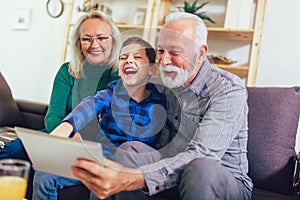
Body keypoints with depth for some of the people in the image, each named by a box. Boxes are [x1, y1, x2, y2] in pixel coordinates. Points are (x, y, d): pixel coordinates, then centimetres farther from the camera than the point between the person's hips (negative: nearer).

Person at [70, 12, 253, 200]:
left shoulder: (229, 90, -18)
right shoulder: (171, 83, 4)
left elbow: (199, 155, -30)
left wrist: (130, 180, -43)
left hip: (228, 181, -5)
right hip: (177, 175, 5)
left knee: (201, 168, -36)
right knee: (129, 149, -16)